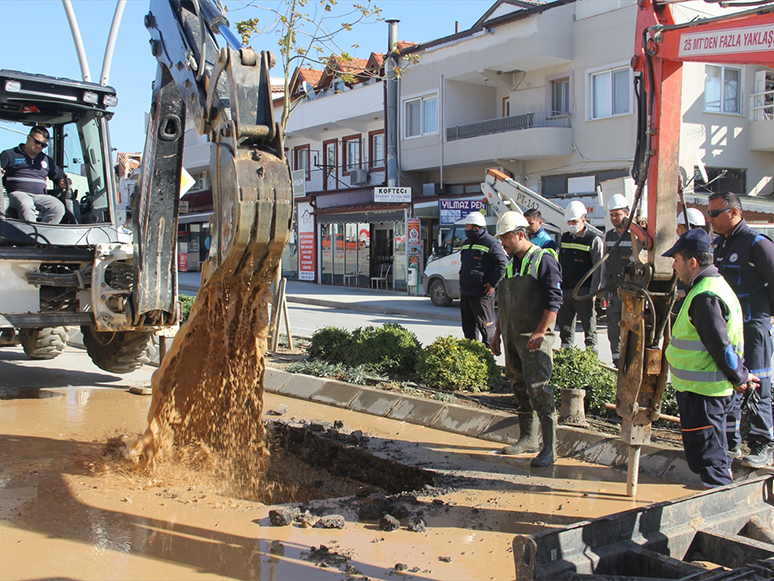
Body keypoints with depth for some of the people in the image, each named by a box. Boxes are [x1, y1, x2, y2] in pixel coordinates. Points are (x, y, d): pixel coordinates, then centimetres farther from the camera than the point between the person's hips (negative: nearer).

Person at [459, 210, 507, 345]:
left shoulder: (491, 243, -11)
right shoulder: (467, 243, 16)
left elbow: (503, 264, -14)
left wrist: (493, 284, -15)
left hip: (482, 293, -9)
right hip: (465, 292, 9)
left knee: (485, 325, -2)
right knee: (468, 325, 14)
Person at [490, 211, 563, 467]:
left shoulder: (543, 260, -9)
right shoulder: (510, 263, 16)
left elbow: (554, 300, -16)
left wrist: (540, 332, -23)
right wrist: (497, 334, 20)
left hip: (535, 339, -8)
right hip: (511, 337, 8)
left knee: (539, 390, -10)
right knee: (520, 388, 13)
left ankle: (549, 449, -6)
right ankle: (527, 439, 25)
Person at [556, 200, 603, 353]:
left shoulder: (594, 240, -3)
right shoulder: (564, 238, 14)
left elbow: (598, 269, -5)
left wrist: (592, 293, -11)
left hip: (583, 293, -5)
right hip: (564, 291, 5)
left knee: (589, 329, 1)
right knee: (565, 328, 10)